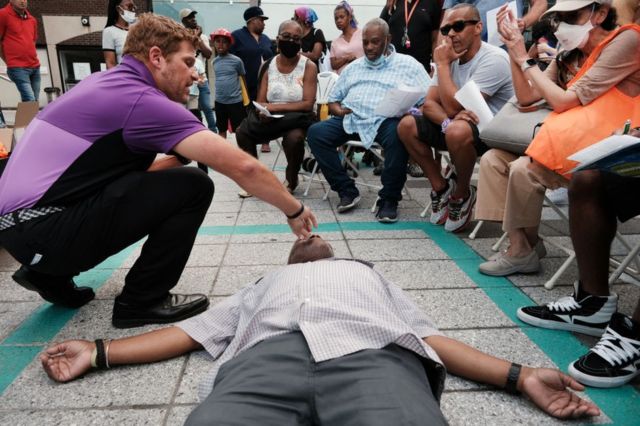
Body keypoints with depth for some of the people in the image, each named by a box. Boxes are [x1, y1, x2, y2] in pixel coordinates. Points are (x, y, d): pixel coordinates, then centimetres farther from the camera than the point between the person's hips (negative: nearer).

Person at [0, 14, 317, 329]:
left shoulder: (109, 81, 11)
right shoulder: (141, 99, -16)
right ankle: (141, 302, 0)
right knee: (192, 187, -14)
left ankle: (50, 275, 22)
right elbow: (242, 167, -20)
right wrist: (294, 211, -8)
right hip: (42, 231, -9)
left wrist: (179, 156, 4)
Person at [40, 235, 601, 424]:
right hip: (267, 353, 1)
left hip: (374, 349, 0)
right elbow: (188, 332, 32)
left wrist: (519, 376, 11)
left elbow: (432, 338, 26)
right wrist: (98, 352, 24)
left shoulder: (371, 275, 40)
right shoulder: (264, 285, 41)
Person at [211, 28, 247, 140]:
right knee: (221, 130, 14)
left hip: (235, 101, -5)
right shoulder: (214, 62, 6)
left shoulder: (236, 60, -8)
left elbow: (244, 78, -1)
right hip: (219, 101, 5)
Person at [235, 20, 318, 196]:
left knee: (294, 138, -35)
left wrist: (275, 107, -23)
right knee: (243, 131, -17)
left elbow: (308, 104, -17)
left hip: (297, 117, -4)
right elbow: (260, 102, 2)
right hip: (271, 117, 4)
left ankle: (291, 181, -6)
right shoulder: (269, 66, 3)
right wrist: (263, 112, -24)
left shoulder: (309, 66, -9)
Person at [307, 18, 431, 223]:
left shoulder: (408, 64, 13)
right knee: (316, 132, -20)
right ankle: (347, 191, -13)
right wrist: (338, 110, 2)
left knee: (399, 134, -38)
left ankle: (389, 199, -21)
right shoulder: (353, 67, 26)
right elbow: (332, 100, 26)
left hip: (386, 120, -4)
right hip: (351, 119, 4)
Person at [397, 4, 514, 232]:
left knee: (457, 130, -39)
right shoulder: (450, 57, 3)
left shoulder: (493, 59, -22)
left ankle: (462, 194, -10)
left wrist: (442, 64, -19)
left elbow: (454, 107, -28)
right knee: (407, 125, -6)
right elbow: (429, 104, -5)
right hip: (459, 125, 8)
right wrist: (448, 120, -27)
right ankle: (441, 188, 4)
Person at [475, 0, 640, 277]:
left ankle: (523, 252, -6)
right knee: (493, 159, -4)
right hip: (571, 143, 8)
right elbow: (526, 97, 8)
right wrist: (513, 50, -1)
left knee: (524, 168, -27)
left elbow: (564, 101, -19)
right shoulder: (570, 55, 11)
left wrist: (524, 59, -11)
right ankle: (520, 246, -6)